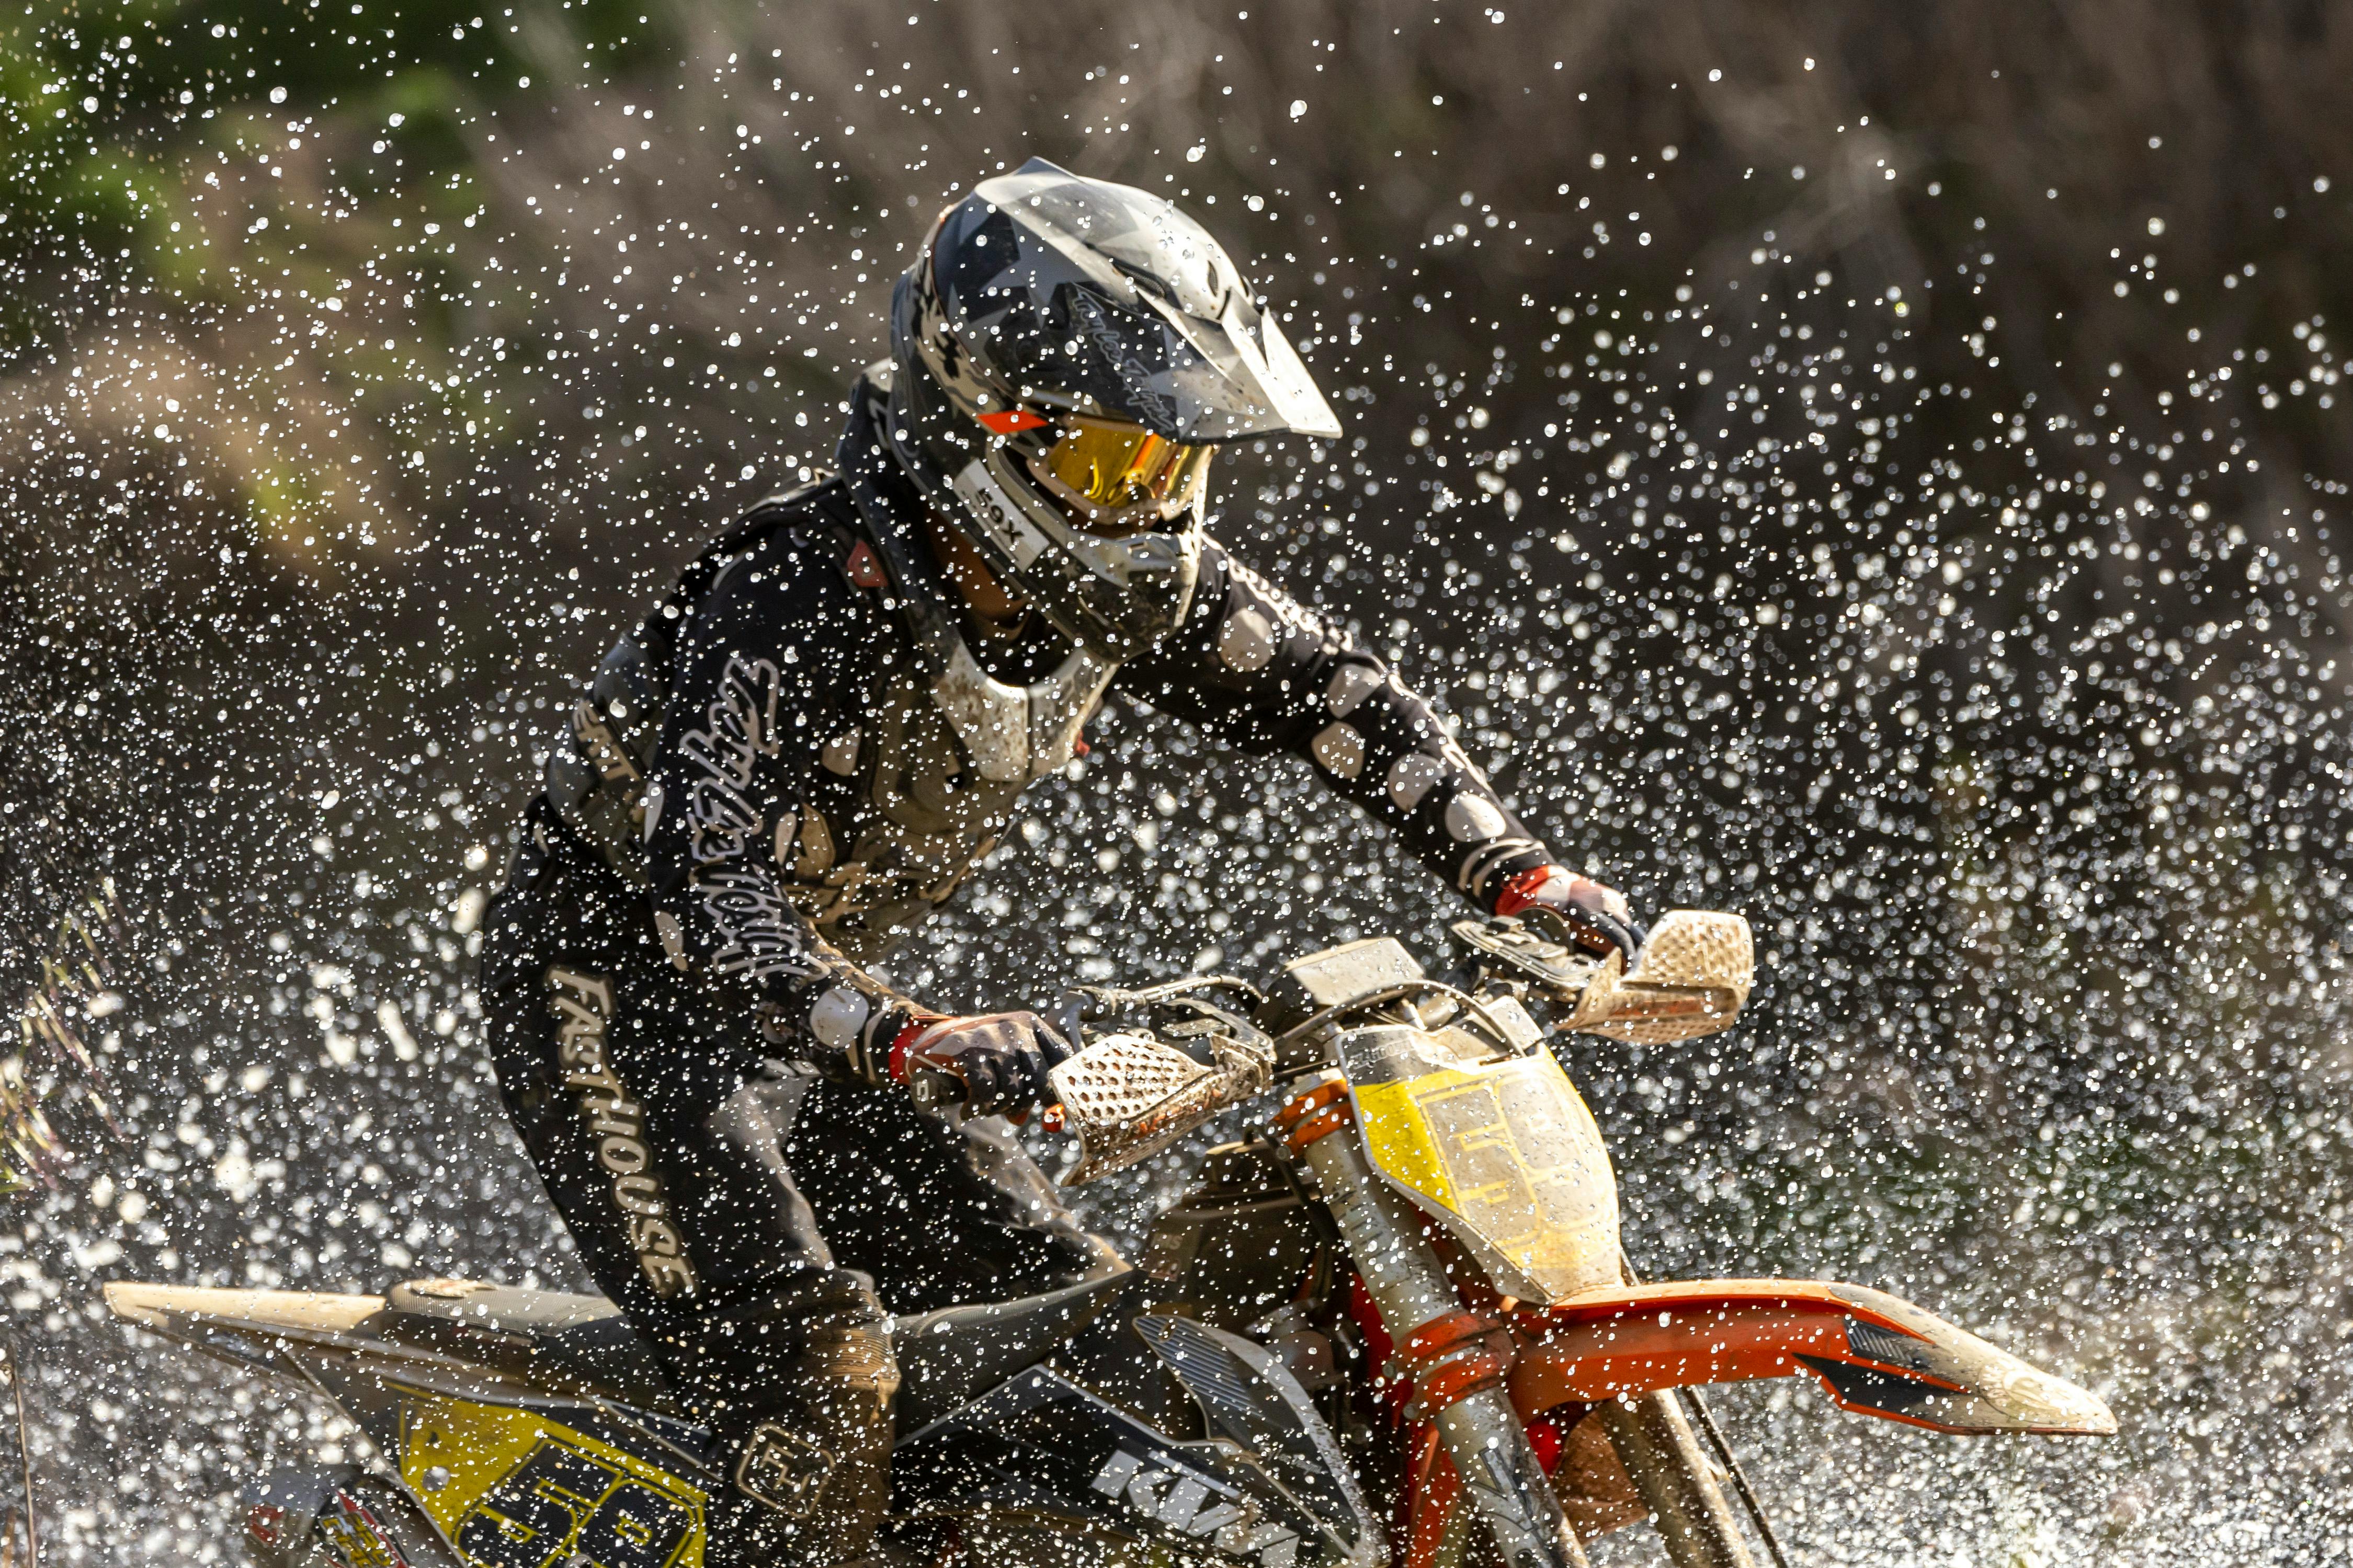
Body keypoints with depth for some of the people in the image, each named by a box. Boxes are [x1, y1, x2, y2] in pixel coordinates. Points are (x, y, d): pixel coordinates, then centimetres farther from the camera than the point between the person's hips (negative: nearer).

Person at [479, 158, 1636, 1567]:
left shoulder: (1128, 581, -9)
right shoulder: (794, 602, -31)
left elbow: (1336, 694, 2)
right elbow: (705, 887, -41)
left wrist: (1517, 873, -11)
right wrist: (901, 1037, -57)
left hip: (817, 1006, 8)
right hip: (619, 988, -8)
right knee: (819, 1378, -24)